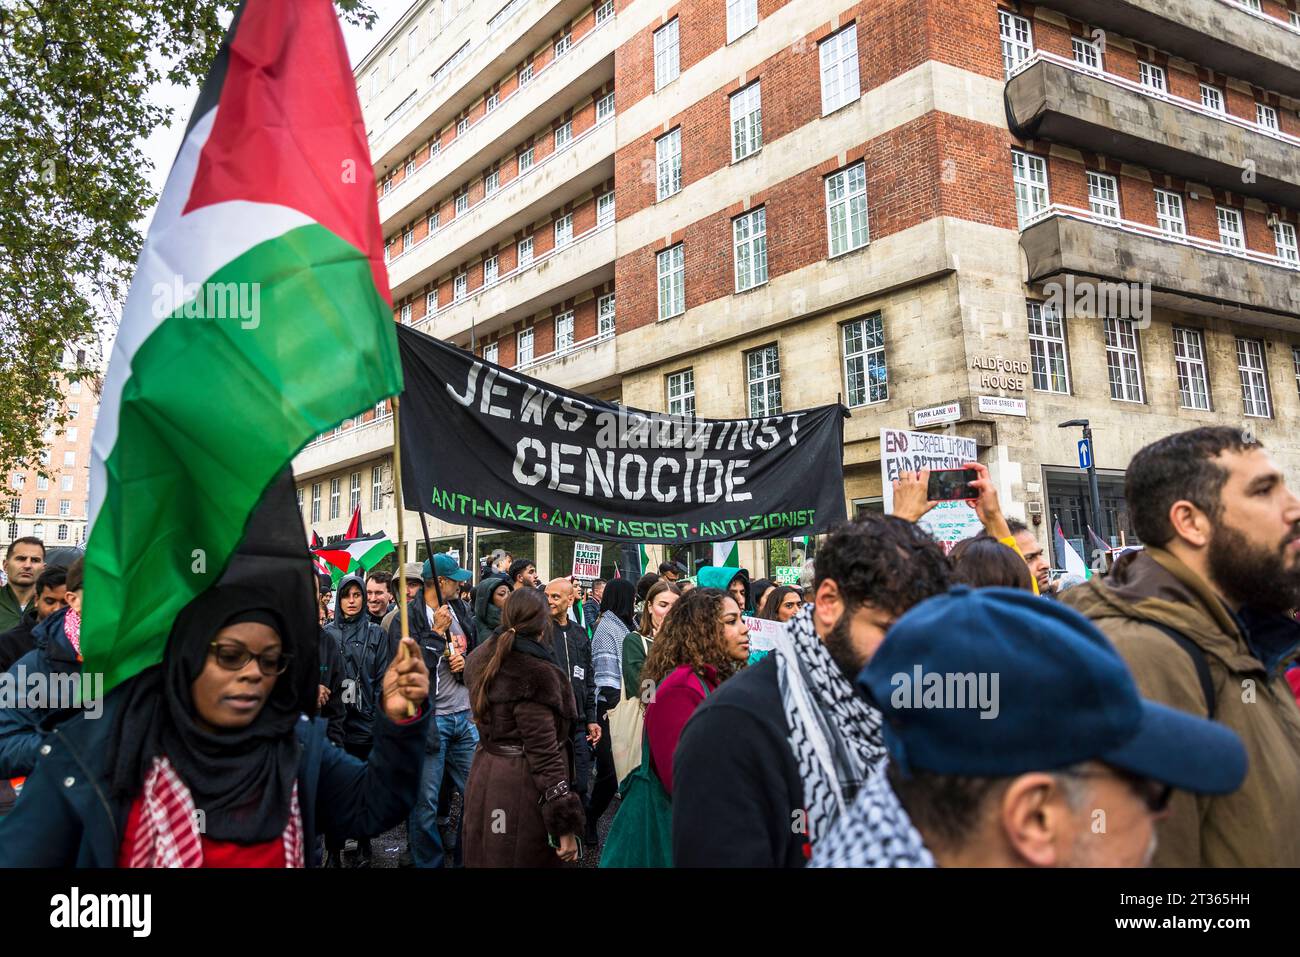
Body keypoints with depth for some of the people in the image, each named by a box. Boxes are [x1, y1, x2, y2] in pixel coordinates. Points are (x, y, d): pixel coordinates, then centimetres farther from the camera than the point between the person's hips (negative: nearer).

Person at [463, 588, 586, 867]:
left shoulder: (481, 660, 4)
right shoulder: (536, 675, -21)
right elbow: (544, 753, -22)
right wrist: (565, 825, -18)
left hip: (485, 779, 8)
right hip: (523, 788, -8)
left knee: (488, 855, 20)